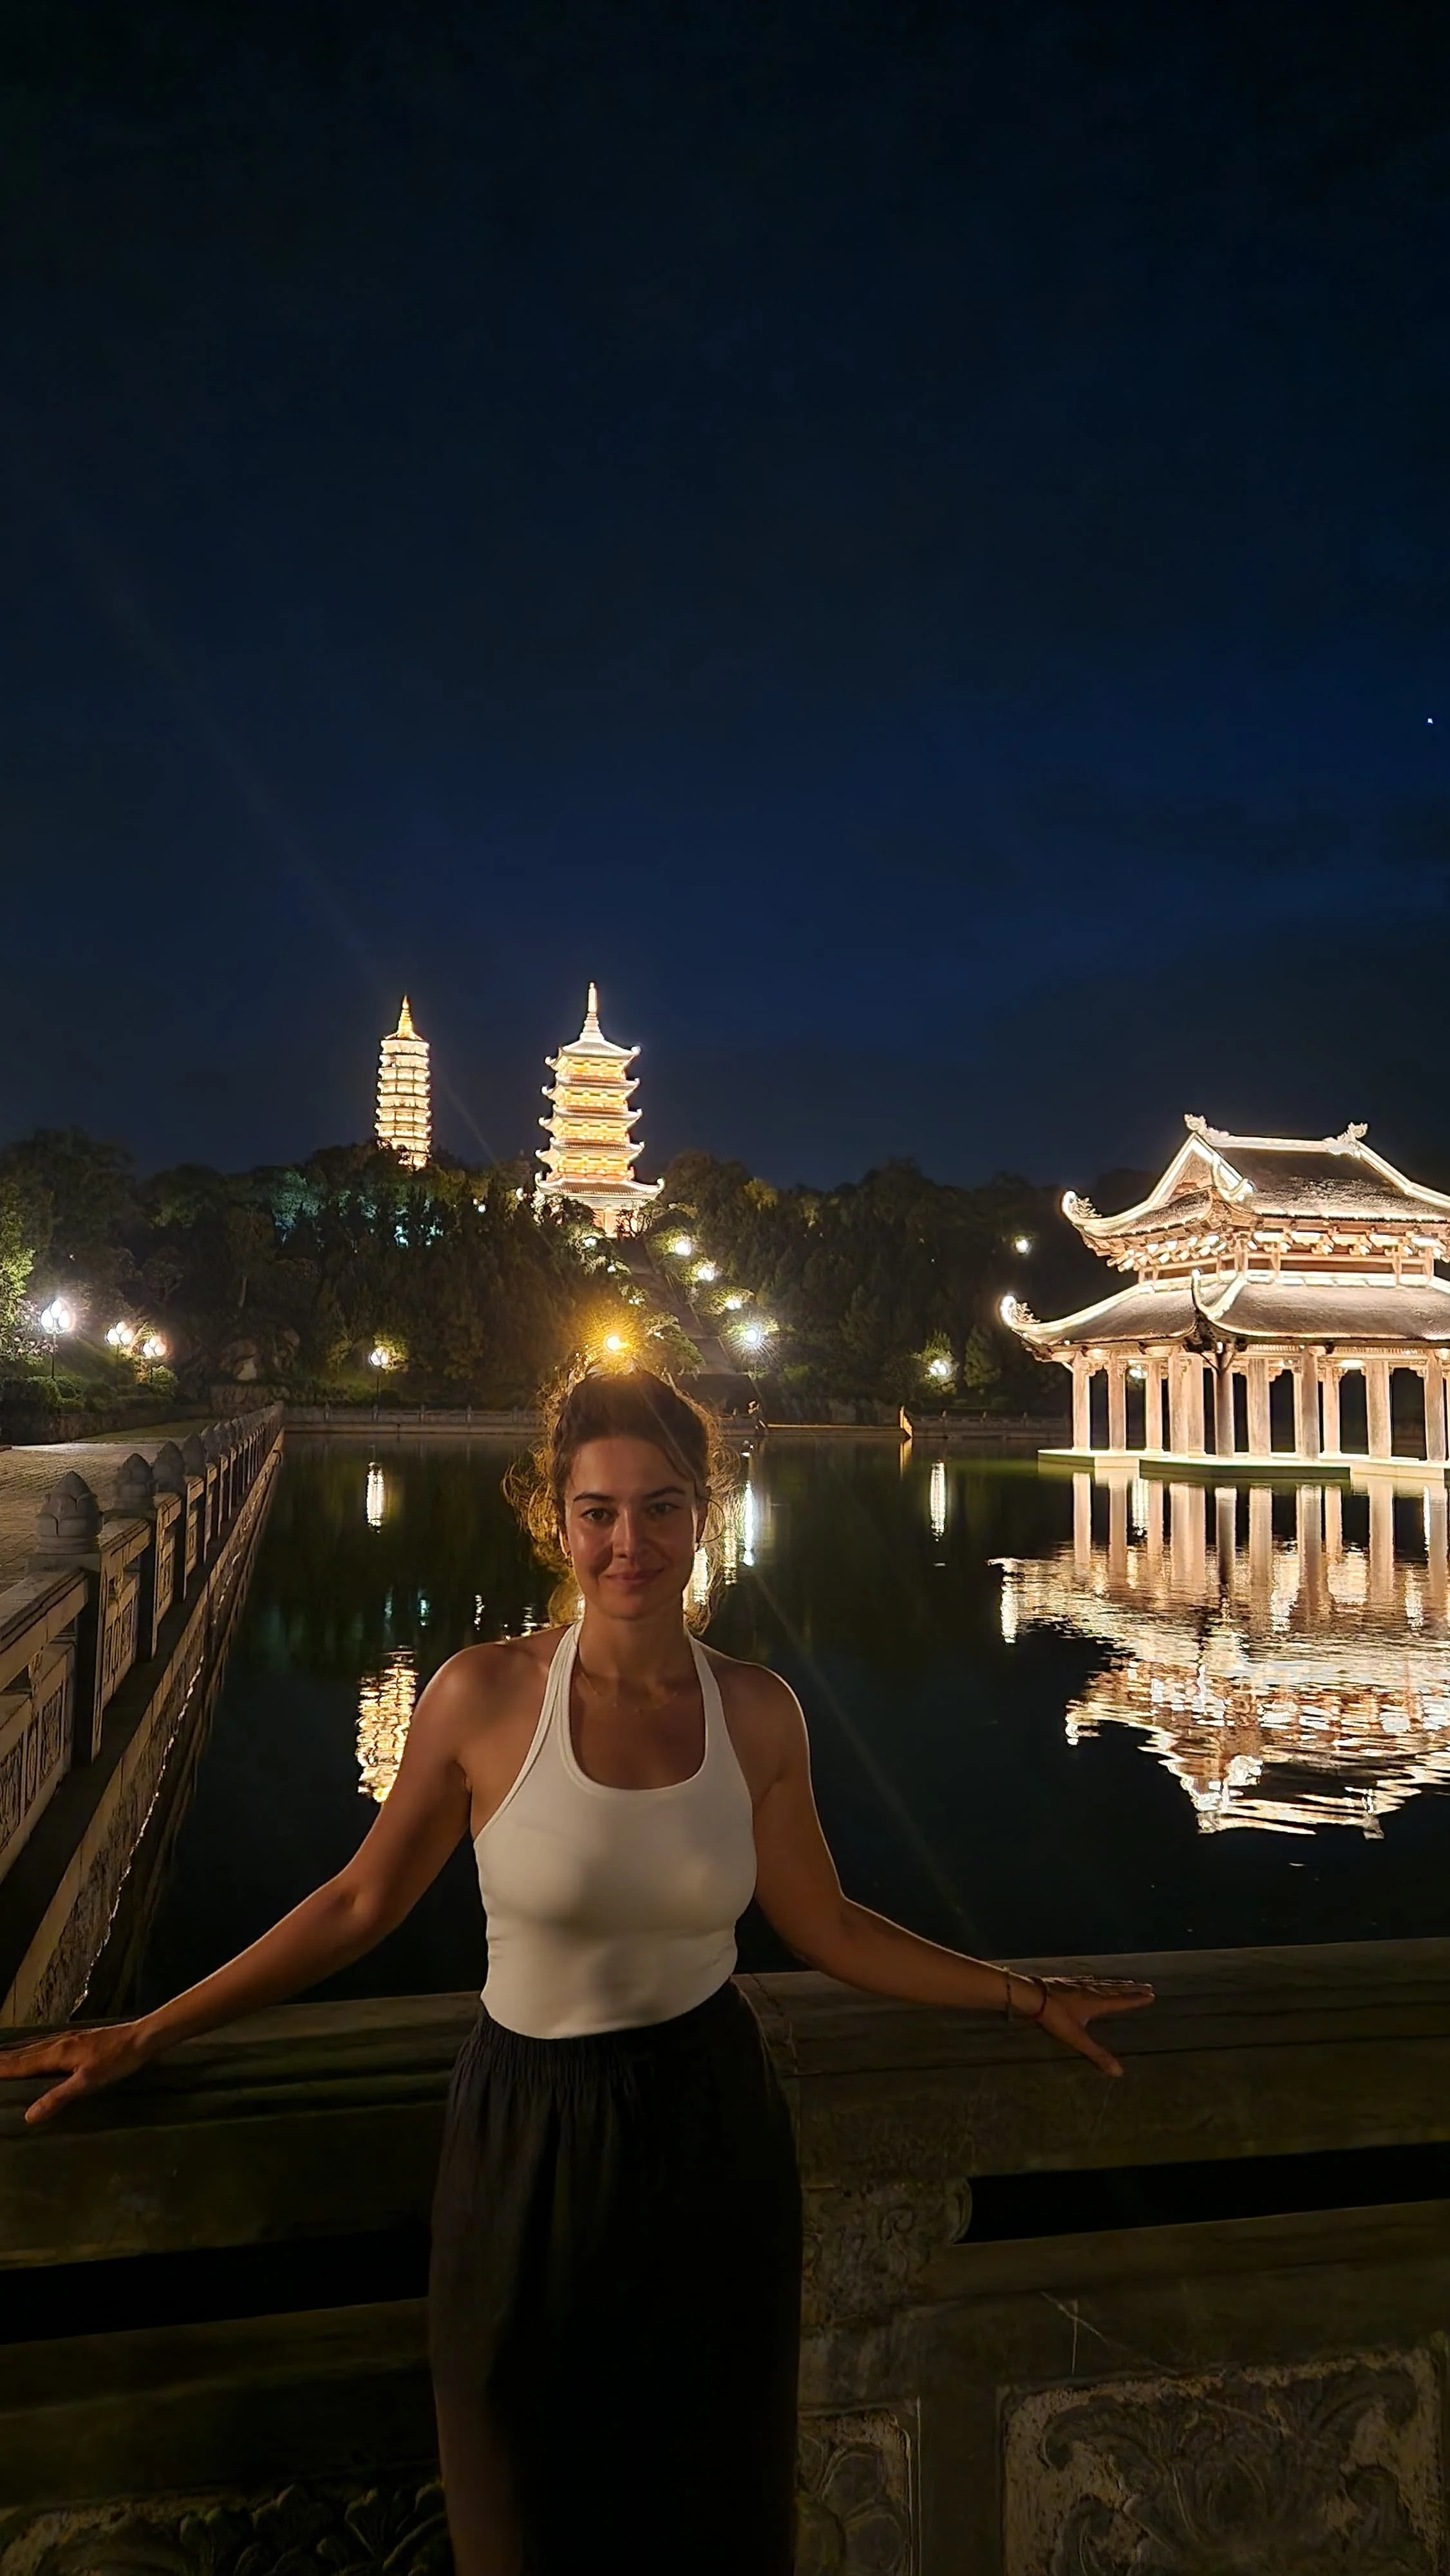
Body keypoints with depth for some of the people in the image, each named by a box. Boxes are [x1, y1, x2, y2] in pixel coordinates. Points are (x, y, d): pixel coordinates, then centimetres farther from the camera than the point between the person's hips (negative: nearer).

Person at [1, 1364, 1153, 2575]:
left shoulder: (758, 1711, -11)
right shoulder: (483, 1696, -18)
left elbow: (824, 1927, 0)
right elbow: (362, 1904, -7)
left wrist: (1023, 1996, 1)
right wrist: (146, 2034, -6)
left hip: (713, 2125, 2)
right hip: (531, 2135, -1)